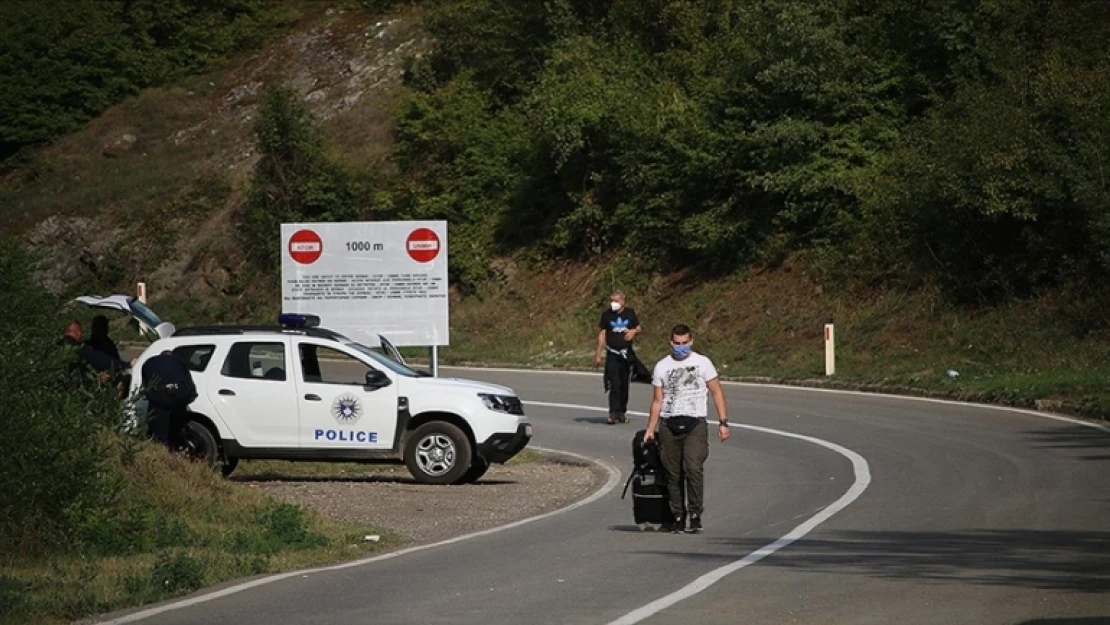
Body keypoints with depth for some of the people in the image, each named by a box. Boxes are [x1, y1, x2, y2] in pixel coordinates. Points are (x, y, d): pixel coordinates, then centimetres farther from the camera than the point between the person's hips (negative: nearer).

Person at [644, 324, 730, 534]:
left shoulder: (702, 363, 7)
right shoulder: (662, 367, 12)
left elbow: (717, 392, 8)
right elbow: (657, 401, 15)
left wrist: (723, 422, 0)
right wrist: (650, 429, 8)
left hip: (695, 424, -2)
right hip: (669, 426, 2)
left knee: (693, 467, -19)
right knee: (673, 474, 2)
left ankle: (695, 515, -12)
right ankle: (678, 517, 11)